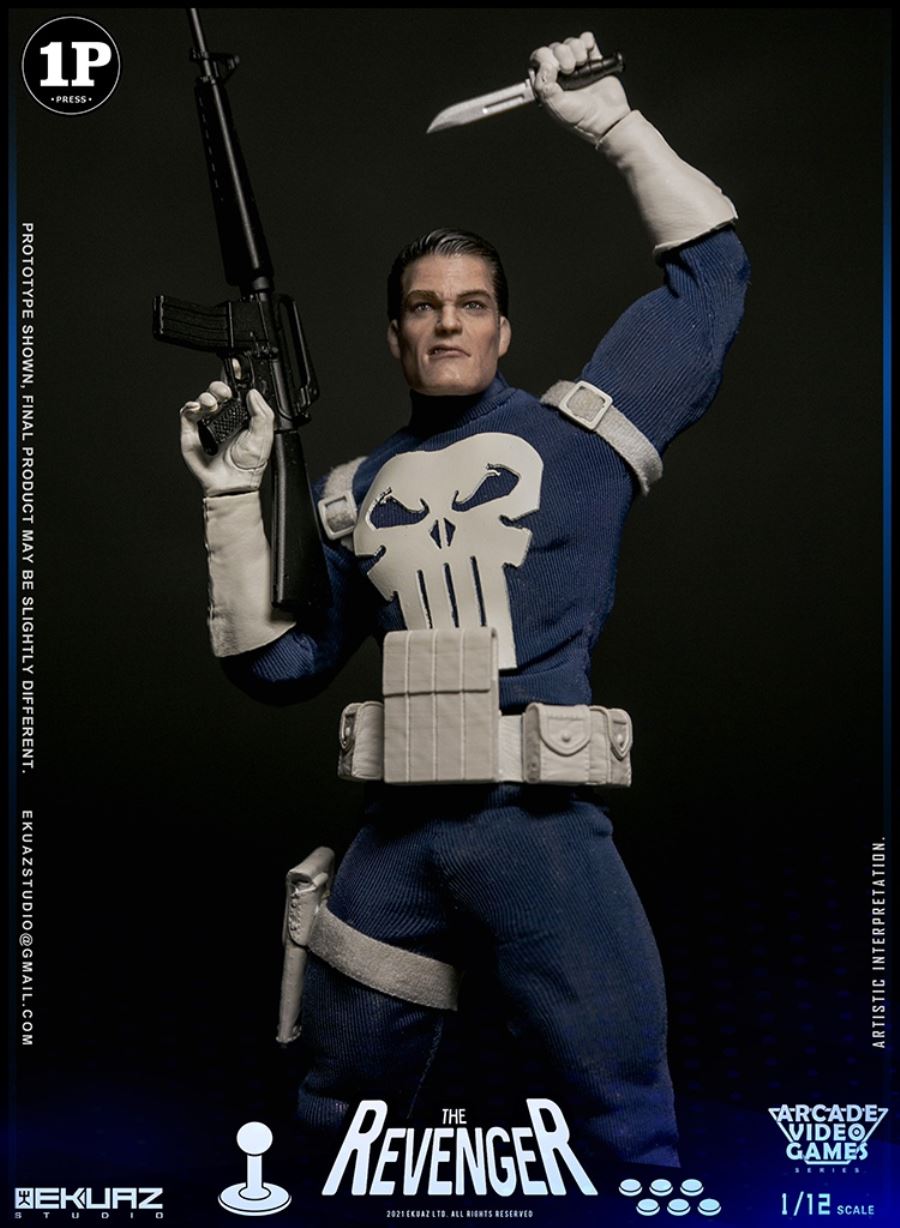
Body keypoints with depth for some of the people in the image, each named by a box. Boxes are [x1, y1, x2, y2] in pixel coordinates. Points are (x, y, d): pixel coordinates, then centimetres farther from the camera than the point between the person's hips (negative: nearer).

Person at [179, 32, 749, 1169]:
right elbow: (277, 663, 9)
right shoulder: (353, 493, 13)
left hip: (545, 830, -3)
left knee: (630, 1135, 2)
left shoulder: (574, 427, 5)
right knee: (336, 1124, 18)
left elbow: (711, 272, 7)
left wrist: (612, 119, 3)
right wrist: (233, 494, 2)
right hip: (396, 841, 3)